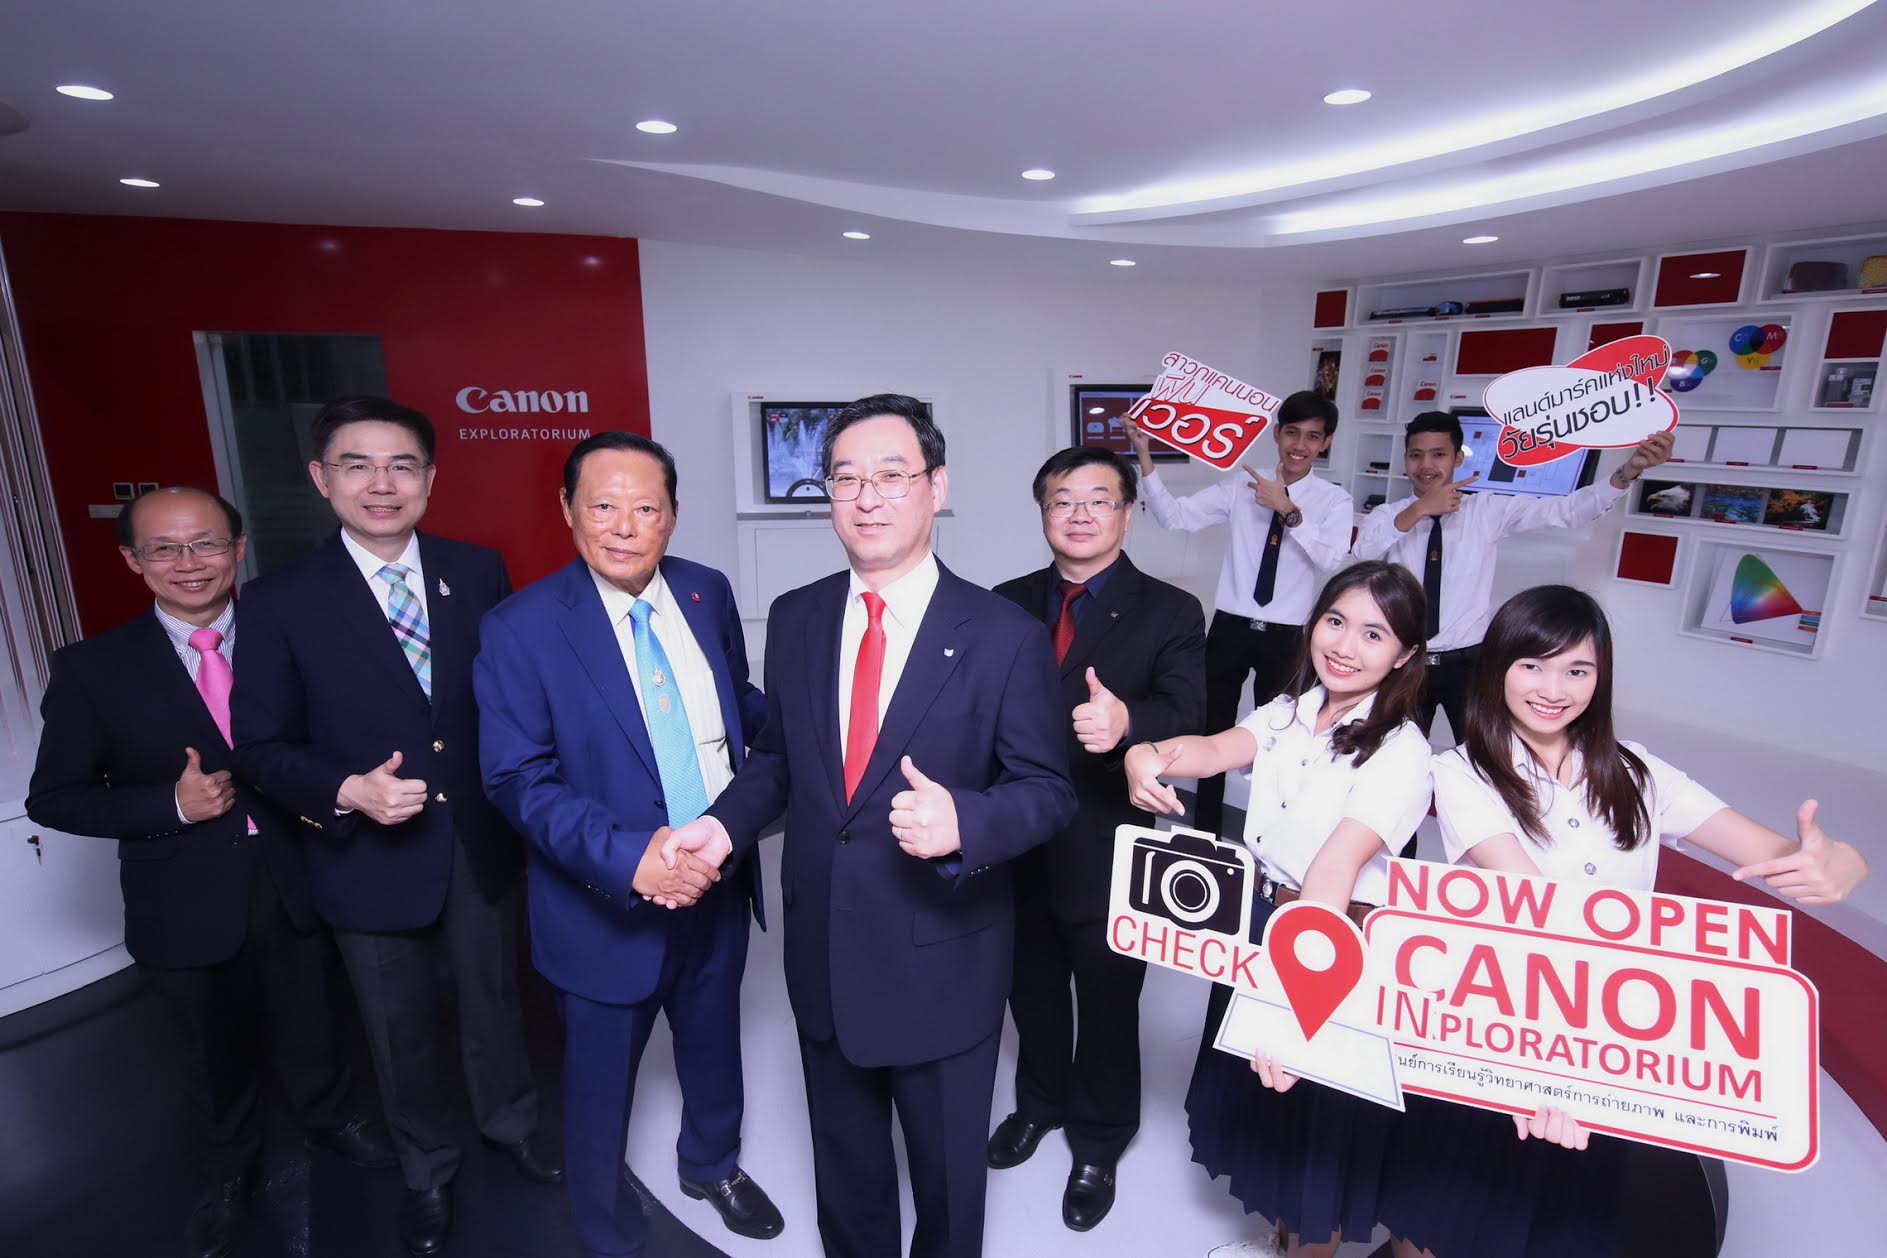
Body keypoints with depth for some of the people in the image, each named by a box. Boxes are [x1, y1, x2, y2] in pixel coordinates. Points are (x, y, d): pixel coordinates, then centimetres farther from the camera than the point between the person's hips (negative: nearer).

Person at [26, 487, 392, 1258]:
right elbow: (53, 799, -7)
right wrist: (174, 805, -21)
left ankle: (328, 1118, 53)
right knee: (218, 1053, 23)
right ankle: (230, 1167, 50)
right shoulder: (92, 668, -10)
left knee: (307, 1026, 23)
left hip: (291, 883, 1)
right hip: (185, 905, 0)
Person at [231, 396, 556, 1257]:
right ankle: (427, 1171, 47)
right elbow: (260, 747, -6)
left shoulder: (480, 572, -5)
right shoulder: (281, 602, -10)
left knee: (495, 1005, 22)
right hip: (370, 859, -1)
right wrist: (345, 791, -23)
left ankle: (512, 1128, 50)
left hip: (483, 844, 1)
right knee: (402, 1035, 20)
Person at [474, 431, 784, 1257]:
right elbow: (518, 779, -18)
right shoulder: (522, 627, -16)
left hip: (719, 882, 4)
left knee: (714, 1046, 27)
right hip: (606, 903, -3)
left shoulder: (708, 593, -3)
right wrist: (626, 856, -30)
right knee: (601, 1090, 20)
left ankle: (712, 1165, 58)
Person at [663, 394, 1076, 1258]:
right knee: (844, 1158, 28)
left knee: (947, 1169, 22)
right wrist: (726, 825, -10)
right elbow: (776, 758, 8)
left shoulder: (1006, 635, -15)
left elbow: (1047, 790, -12)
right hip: (822, 953, 4)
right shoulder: (794, 619, -2)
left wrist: (963, 821, -31)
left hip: (942, 964, -3)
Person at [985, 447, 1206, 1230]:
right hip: (1019, 846, 4)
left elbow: (1188, 716, -23)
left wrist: (1127, 723, -44)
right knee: (1032, 989, 24)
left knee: (1107, 1004, 17)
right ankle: (1040, 1102, 53)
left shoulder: (1169, 613, -9)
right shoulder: (1008, 603, 2)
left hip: (1108, 853, -3)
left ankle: (1098, 1142, 44)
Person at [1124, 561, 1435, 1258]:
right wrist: (1146, 753, -40)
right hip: (1255, 924, 6)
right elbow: (1213, 748, -18)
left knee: (1318, 1114, 14)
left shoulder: (1400, 754, -20)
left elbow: (1331, 874, -33)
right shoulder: (1291, 712, 0)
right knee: (1254, 1093, 24)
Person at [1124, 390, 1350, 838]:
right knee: (1213, 731, 11)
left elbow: (1329, 557, -20)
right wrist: (1144, 456, -15)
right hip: (1231, 627, 1)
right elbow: (1174, 515, -7)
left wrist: (1288, 511, -27)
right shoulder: (1240, 486, 0)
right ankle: (1206, 830, 29)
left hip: (1285, 636, -1)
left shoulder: (1334, 500, -3)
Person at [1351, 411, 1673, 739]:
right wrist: (1419, 509, -30)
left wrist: (1629, 470, -24)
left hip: (1467, 663, 0)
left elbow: (1567, 510, -10)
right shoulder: (1387, 515, 0)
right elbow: (1363, 550, -21)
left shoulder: (1489, 510, 1)